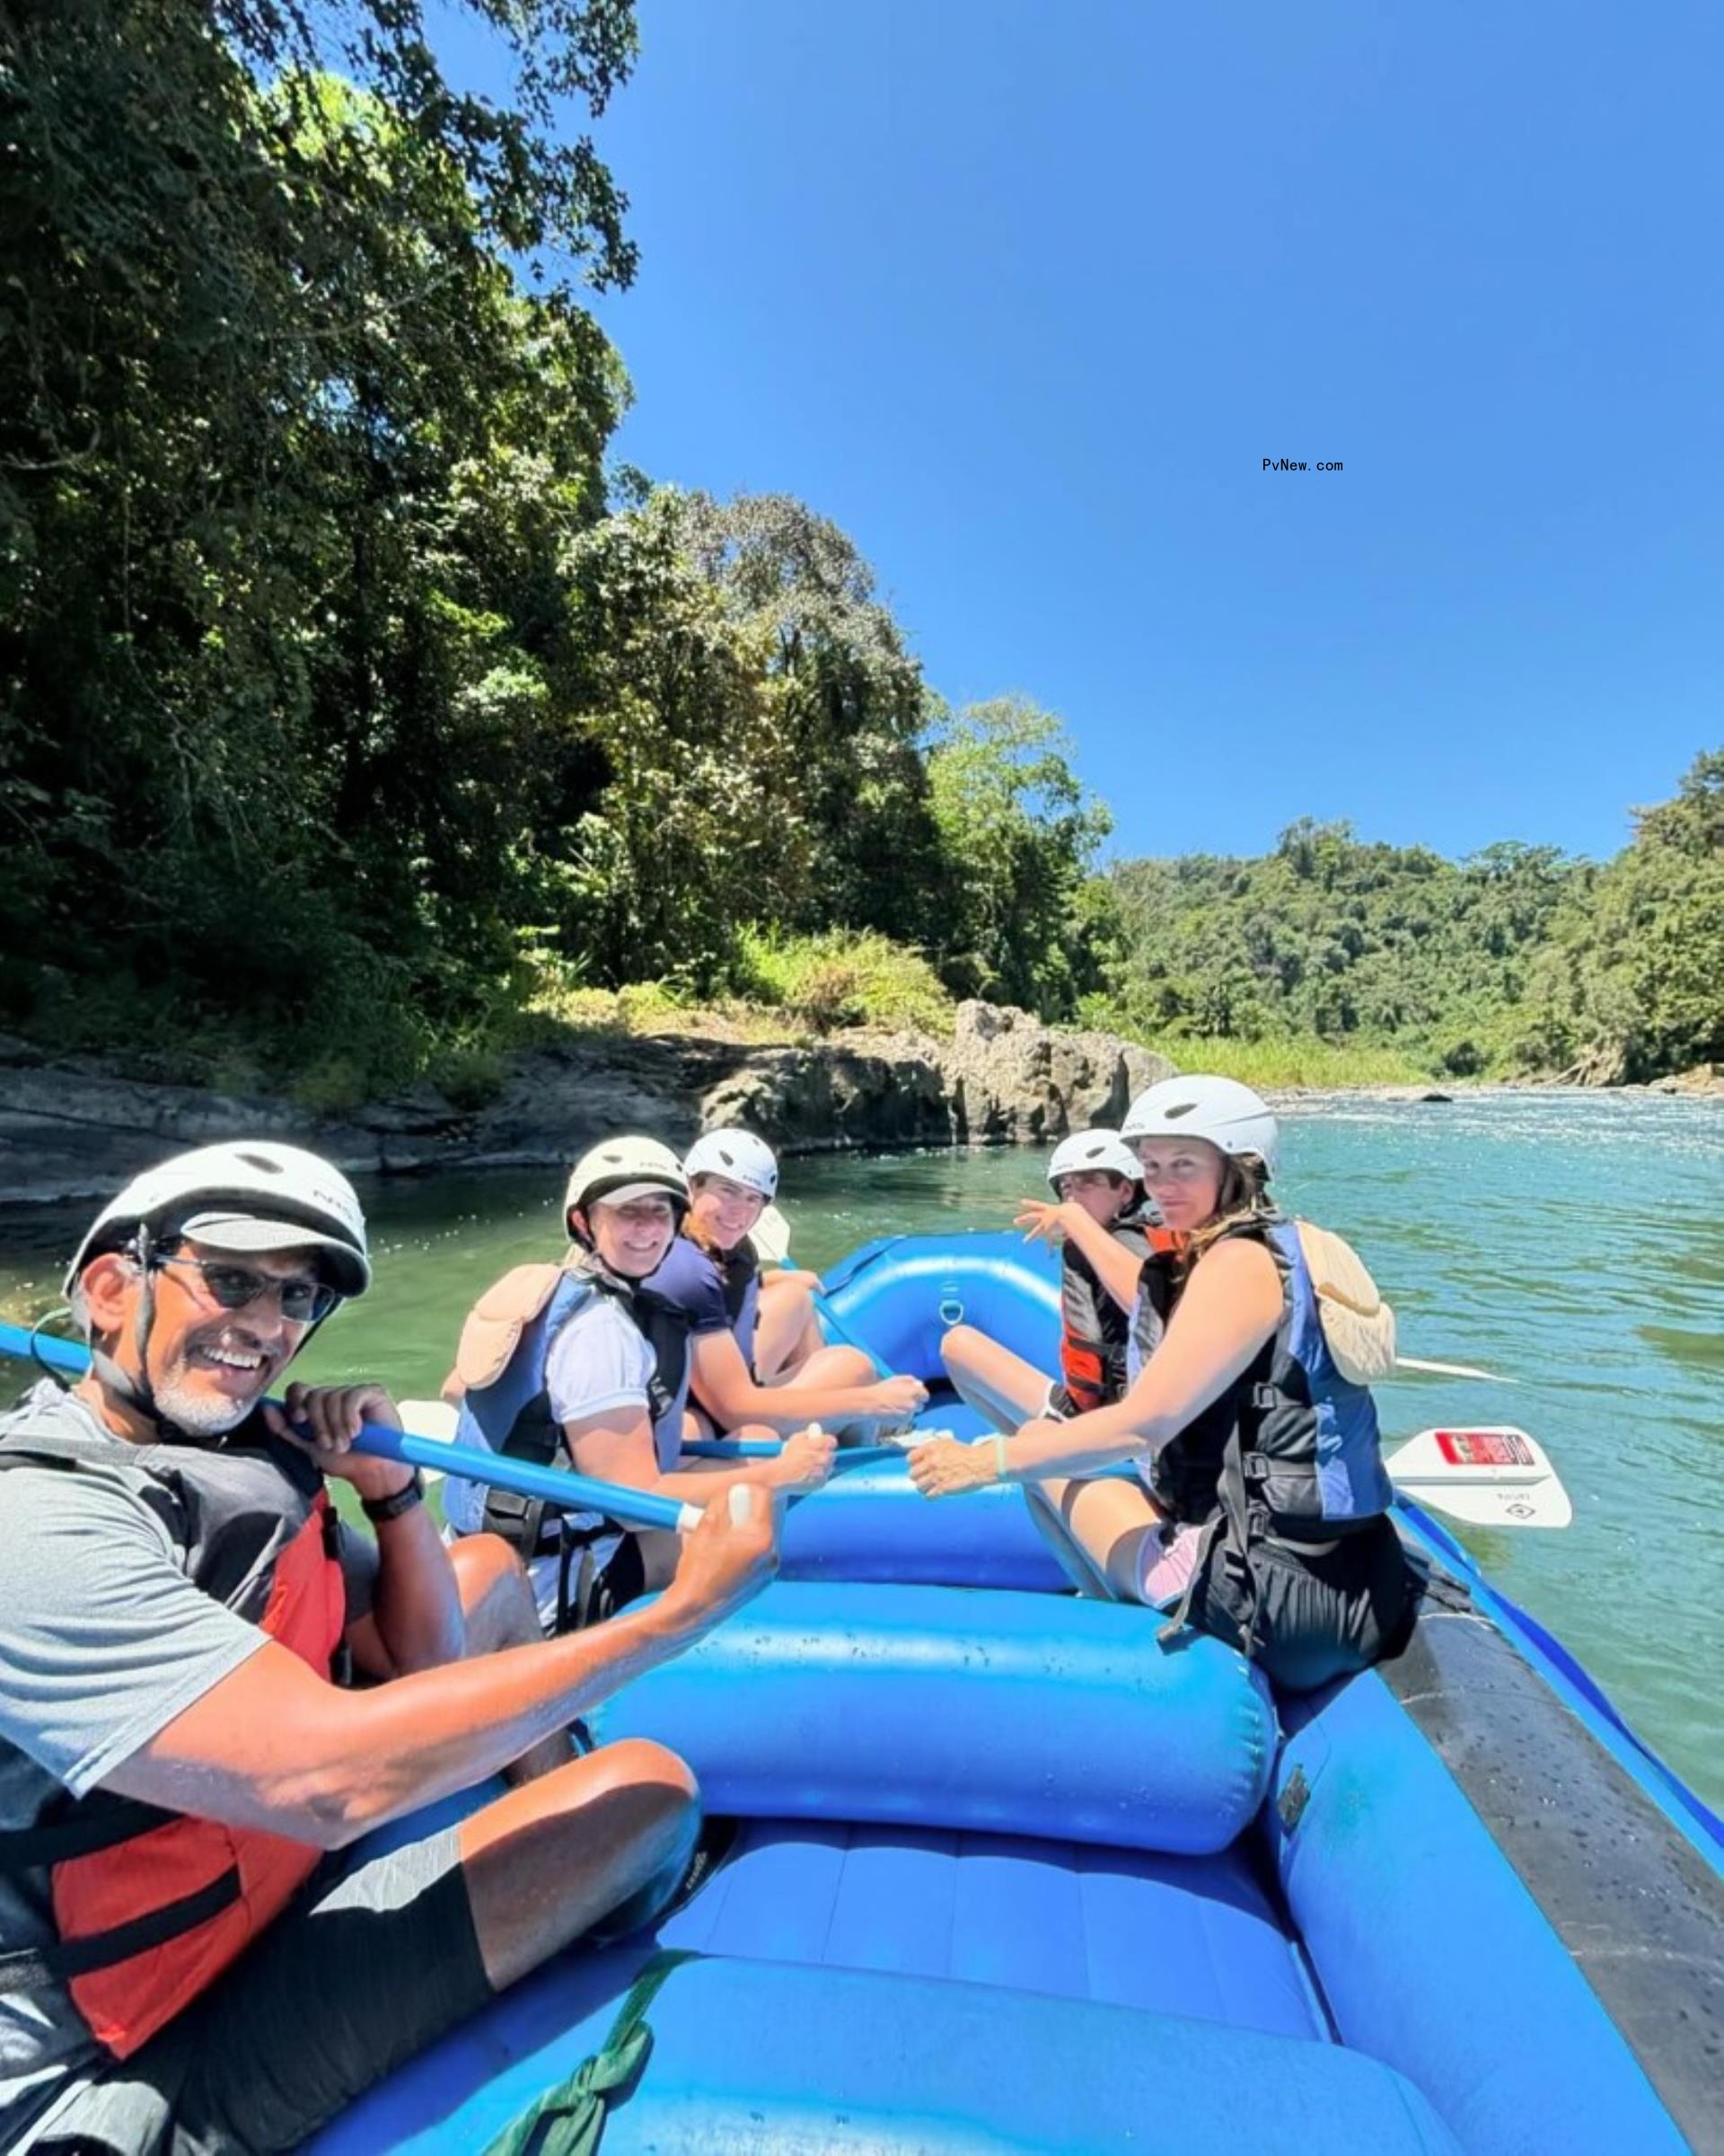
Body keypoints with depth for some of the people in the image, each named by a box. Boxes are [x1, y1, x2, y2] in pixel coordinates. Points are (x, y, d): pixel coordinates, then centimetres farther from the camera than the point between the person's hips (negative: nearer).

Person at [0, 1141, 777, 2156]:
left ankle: (568, 1859, 32)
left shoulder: (250, 1453, -4)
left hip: (273, 1863, 8)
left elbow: (426, 1661, 1)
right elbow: (330, 1780, -39)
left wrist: (394, 1489, -16)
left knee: (491, 1567, 13)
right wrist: (682, 1612, -34)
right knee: (651, 1787, -12)